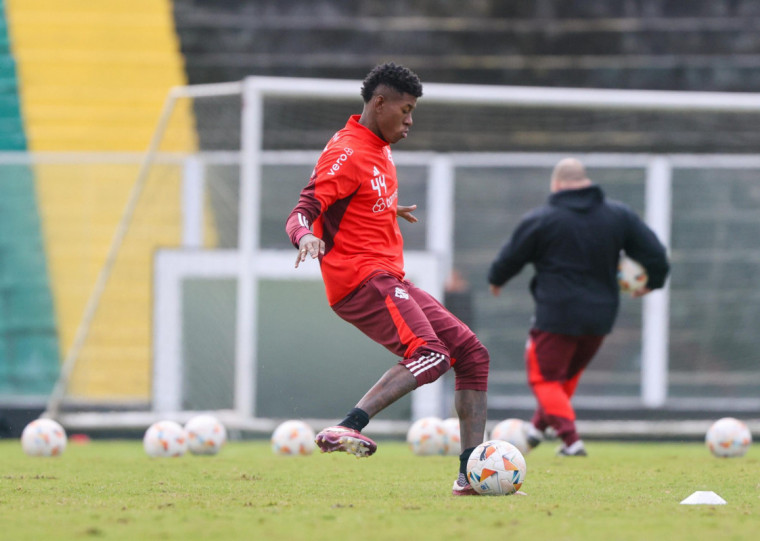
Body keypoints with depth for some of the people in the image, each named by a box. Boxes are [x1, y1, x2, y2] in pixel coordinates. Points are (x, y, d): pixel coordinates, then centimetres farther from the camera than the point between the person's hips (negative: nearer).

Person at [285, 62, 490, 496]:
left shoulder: (380, 150, 18)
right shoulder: (347, 154, -11)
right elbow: (303, 212, -18)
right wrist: (306, 237, -40)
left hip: (389, 281, 10)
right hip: (360, 280, -10)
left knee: (472, 353, 9)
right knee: (430, 356, -30)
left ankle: (472, 475, 5)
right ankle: (346, 430, -40)